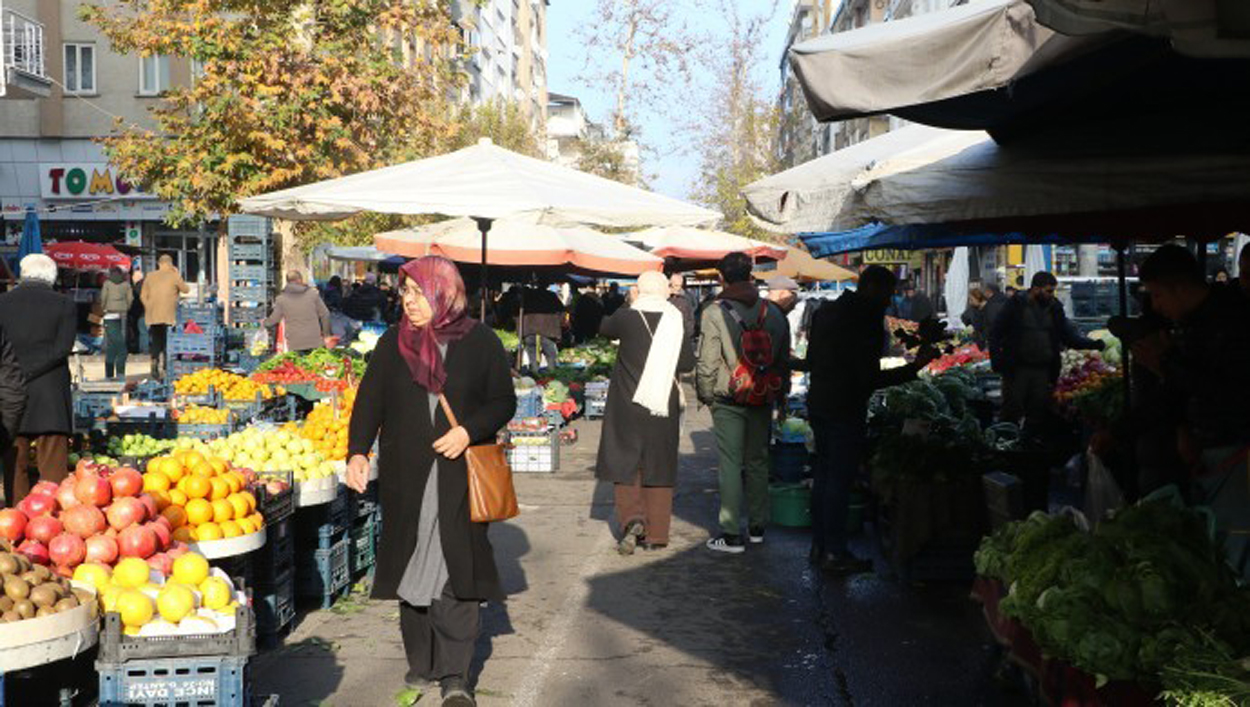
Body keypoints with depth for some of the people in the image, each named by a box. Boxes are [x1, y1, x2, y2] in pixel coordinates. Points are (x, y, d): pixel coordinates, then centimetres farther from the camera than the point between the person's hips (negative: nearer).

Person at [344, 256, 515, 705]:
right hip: (405, 478, 3)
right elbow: (369, 402, 6)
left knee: (457, 571, -5)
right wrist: (357, 452, -9)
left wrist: (469, 431, -12)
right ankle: (421, 665, 21)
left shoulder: (480, 342, 2)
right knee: (411, 567, 7)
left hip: (461, 477, -2)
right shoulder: (393, 343, 8)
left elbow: (504, 401, 4)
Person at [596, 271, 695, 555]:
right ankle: (656, 534, 13)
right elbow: (688, 363, -4)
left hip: (628, 403, -1)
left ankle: (632, 517, -11)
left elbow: (604, 329, 12)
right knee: (659, 467, 10)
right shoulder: (677, 321, -6)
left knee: (625, 464, 10)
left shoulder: (626, 316, -8)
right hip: (664, 404, 1)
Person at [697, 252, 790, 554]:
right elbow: (784, 360, 10)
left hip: (729, 400, -4)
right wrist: (779, 395, 20)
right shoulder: (773, 312, 3)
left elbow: (707, 362, -12)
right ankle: (757, 527, 24)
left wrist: (705, 395, 2)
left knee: (730, 464, -1)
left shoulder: (715, 313, -12)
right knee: (758, 461, 15)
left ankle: (731, 534, -1)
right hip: (762, 400, 5)